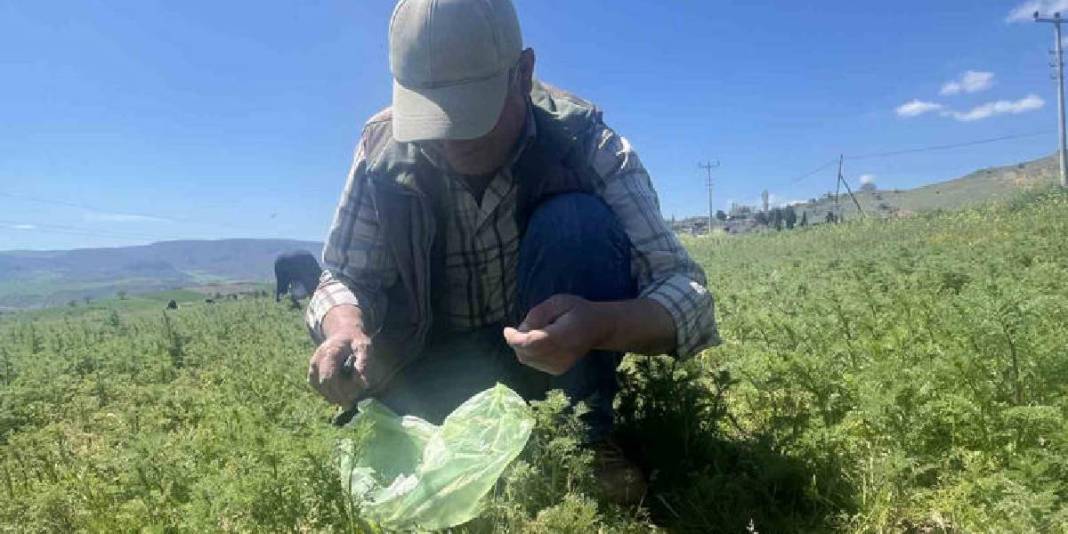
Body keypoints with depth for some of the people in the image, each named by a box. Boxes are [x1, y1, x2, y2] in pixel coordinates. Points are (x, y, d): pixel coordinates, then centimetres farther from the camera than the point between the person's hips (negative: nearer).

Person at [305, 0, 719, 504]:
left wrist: (599, 325, -49)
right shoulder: (383, 150, -15)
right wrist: (345, 330, -34)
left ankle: (584, 434, -14)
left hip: (558, 356, -2)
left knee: (577, 223, -30)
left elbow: (688, 294, -27)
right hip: (440, 362, 2)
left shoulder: (585, 144, -22)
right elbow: (344, 276, -9)